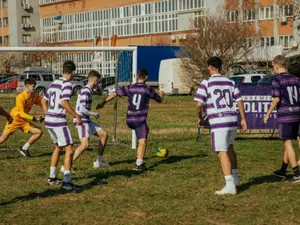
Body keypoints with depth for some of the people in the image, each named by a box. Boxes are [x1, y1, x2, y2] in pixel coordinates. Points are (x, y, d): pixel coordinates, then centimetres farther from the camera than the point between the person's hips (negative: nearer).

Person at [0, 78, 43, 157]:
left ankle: (24, 148, 6)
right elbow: (21, 113, -23)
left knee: (39, 132, -5)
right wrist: (33, 118, -28)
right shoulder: (20, 97, -21)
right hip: (15, 119, -6)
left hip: (24, 121, 6)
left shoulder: (35, 96, -1)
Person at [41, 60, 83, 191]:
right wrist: (76, 116, -16)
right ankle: (66, 181, -13)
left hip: (49, 120, 9)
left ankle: (52, 178, 27)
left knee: (58, 147, 23)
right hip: (59, 121, -9)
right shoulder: (67, 84, -11)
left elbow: (44, 101, 21)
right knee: (70, 150, -6)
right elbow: (64, 103, -23)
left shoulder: (54, 83, 14)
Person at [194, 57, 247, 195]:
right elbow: (239, 101, 10)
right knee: (229, 147, 25)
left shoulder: (206, 83, -3)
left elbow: (199, 104, -9)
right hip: (232, 120, 6)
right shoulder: (230, 82, 12)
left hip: (218, 122, -6)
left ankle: (230, 185, -9)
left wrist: (200, 118, 8)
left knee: (222, 152, -4)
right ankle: (235, 178, 31)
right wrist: (243, 119, 15)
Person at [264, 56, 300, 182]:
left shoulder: (277, 80, -8)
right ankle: (283, 170, 28)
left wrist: (268, 114, -5)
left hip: (285, 116, -7)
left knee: (288, 144, -3)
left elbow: (276, 99, -14)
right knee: (287, 143, 16)